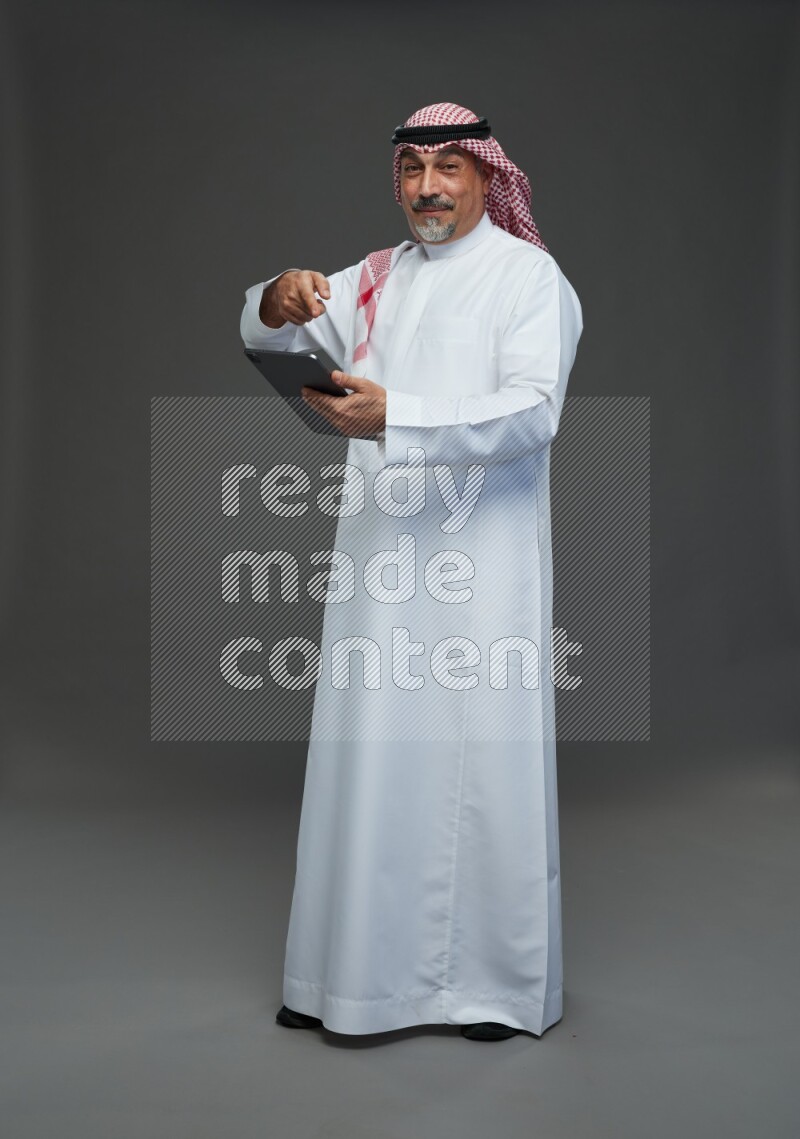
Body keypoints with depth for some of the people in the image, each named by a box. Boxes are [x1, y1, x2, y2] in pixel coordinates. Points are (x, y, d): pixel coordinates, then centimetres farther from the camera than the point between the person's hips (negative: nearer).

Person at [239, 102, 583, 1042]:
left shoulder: (530, 276, -1)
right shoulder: (374, 279, 17)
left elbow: (532, 410, -16)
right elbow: (262, 336, 11)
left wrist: (392, 418, -27)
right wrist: (278, 298, -14)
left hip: (483, 560, -5)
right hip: (379, 554, 5)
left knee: (481, 761, -1)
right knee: (367, 757, 7)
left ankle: (501, 981, 15)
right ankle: (355, 971, 20)